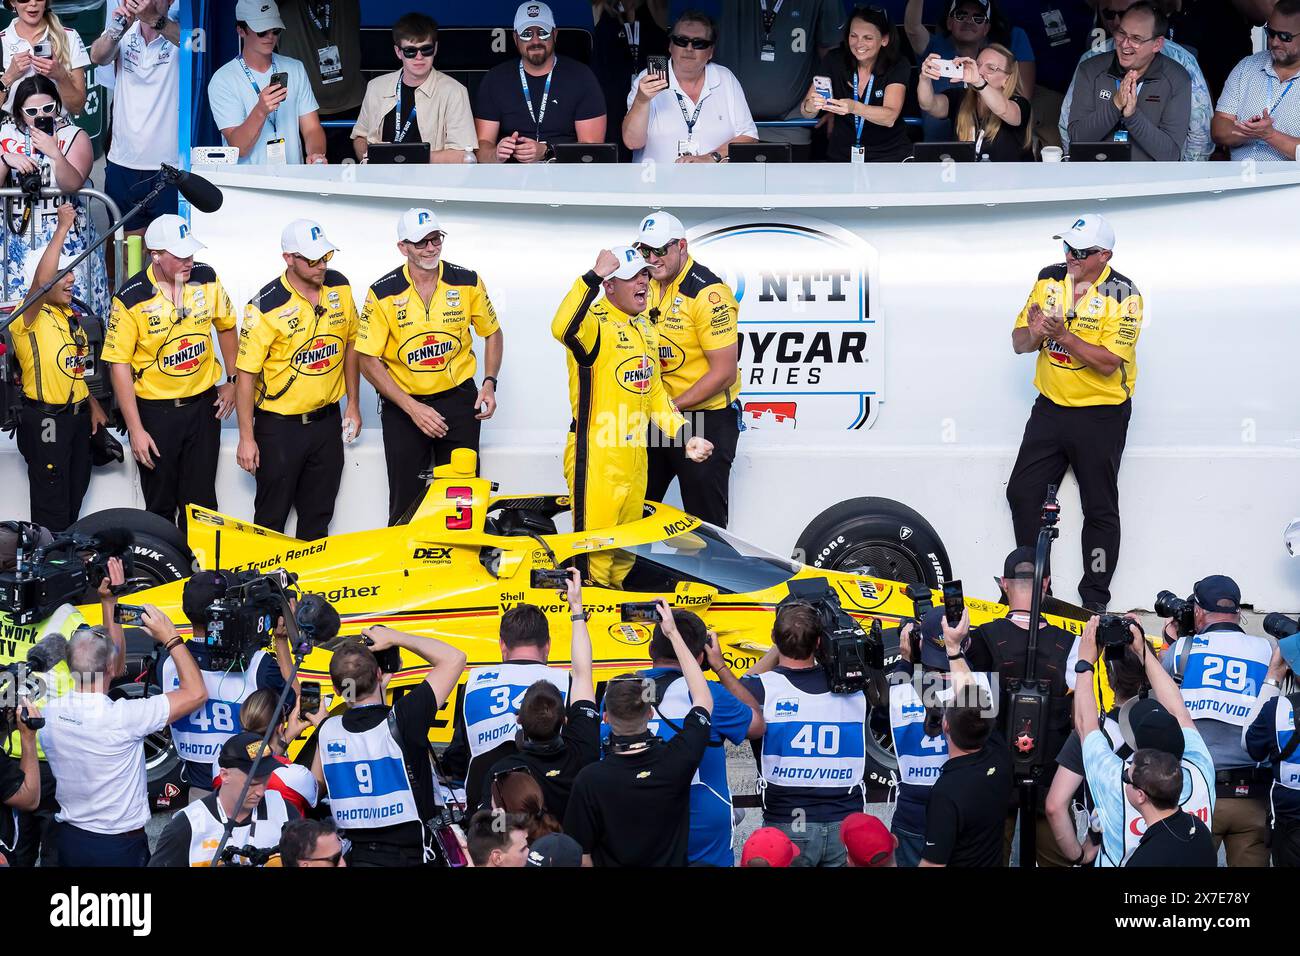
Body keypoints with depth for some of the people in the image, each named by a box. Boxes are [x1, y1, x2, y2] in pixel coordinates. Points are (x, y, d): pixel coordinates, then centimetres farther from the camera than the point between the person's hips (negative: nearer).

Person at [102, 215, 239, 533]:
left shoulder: (206, 279, -5)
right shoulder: (131, 300, -17)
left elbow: (226, 326, 13)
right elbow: (119, 364, -13)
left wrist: (232, 381, 10)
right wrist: (136, 430, -14)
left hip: (203, 403, 3)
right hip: (155, 409, -3)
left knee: (201, 500, 8)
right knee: (160, 506, 6)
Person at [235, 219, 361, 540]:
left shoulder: (339, 287, -1)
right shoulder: (266, 306, -18)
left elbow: (351, 344, 14)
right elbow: (246, 374, -14)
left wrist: (353, 405, 14)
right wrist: (246, 438, -13)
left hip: (327, 421, 5)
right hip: (279, 426, -5)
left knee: (318, 516, 13)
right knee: (272, 517, 4)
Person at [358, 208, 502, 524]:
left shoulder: (467, 283, -3)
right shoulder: (383, 294, -10)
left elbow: (492, 334, 13)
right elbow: (368, 360, -8)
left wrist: (489, 383, -3)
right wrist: (413, 408, -15)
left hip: (459, 400, 2)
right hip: (403, 406, -2)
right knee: (406, 502, 0)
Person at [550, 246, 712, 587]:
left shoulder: (646, 329, 14)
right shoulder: (596, 322, -14)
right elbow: (563, 328, -39)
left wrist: (683, 434, 11)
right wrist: (593, 276, -41)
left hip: (635, 457, 9)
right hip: (596, 459, -9)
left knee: (626, 552, 19)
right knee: (595, 556, -5)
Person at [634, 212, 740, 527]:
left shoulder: (709, 294, -19)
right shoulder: (649, 285, 6)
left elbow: (724, 373, -20)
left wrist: (673, 406, -17)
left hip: (707, 420, -8)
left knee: (705, 521, -1)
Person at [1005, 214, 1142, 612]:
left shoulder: (1122, 295, -14)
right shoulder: (1050, 280, 2)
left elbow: (1108, 362, -22)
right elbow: (1019, 342, 5)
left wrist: (1062, 335, -30)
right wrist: (1034, 333, -18)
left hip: (1101, 415, -5)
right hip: (1051, 408, 5)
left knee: (1100, 508, 1)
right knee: (1022, 494, 4)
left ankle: (1095, 600, 9)